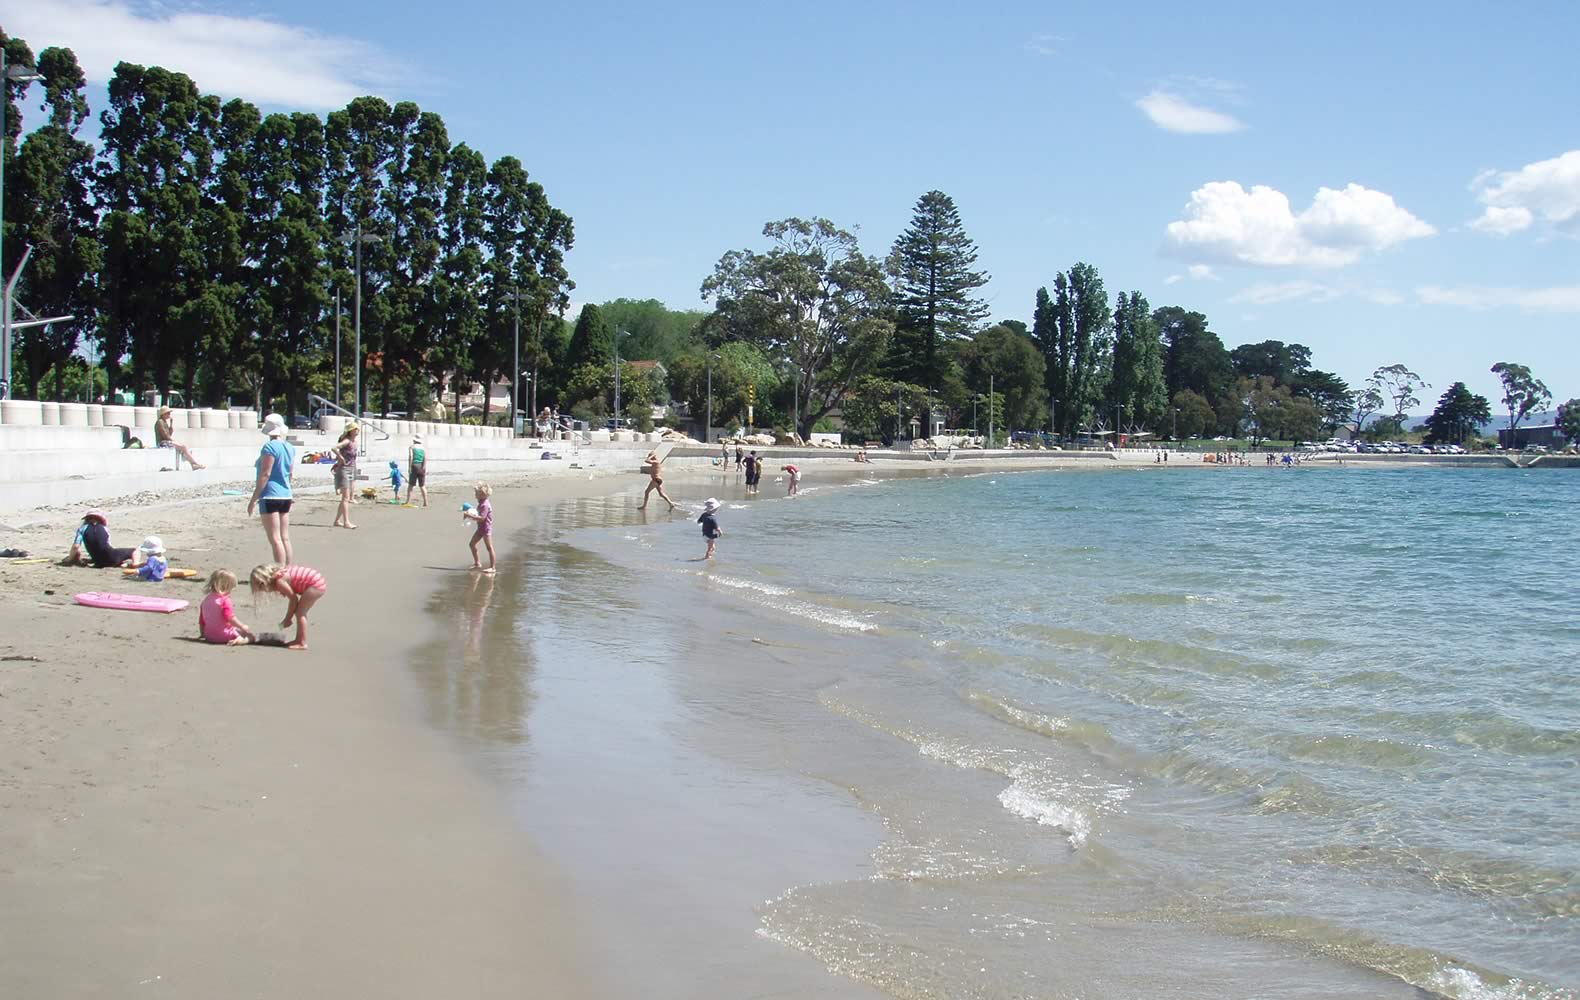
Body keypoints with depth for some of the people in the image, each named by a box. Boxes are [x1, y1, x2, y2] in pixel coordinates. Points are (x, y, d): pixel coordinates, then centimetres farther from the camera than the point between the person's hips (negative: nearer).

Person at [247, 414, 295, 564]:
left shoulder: (270, 447, -12)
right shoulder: (290, 448, 9)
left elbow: (265, 475, -16)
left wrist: (254, 499, -13)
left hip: (270, 496, -8)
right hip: (286, 495, 8)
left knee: (275, 539, -8)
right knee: (285, 538, 11)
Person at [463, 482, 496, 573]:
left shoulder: (485, 505, -22)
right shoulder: (481, 503, 10)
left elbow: (481, 518, -29)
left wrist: (470, 515, -28)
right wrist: (470, 514, 4)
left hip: (486, 528, -11)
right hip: (480, 528, 11)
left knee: (489, 547, -6)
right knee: (472, 544, 15)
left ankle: (492, 567, -2)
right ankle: (477, 563, 25)